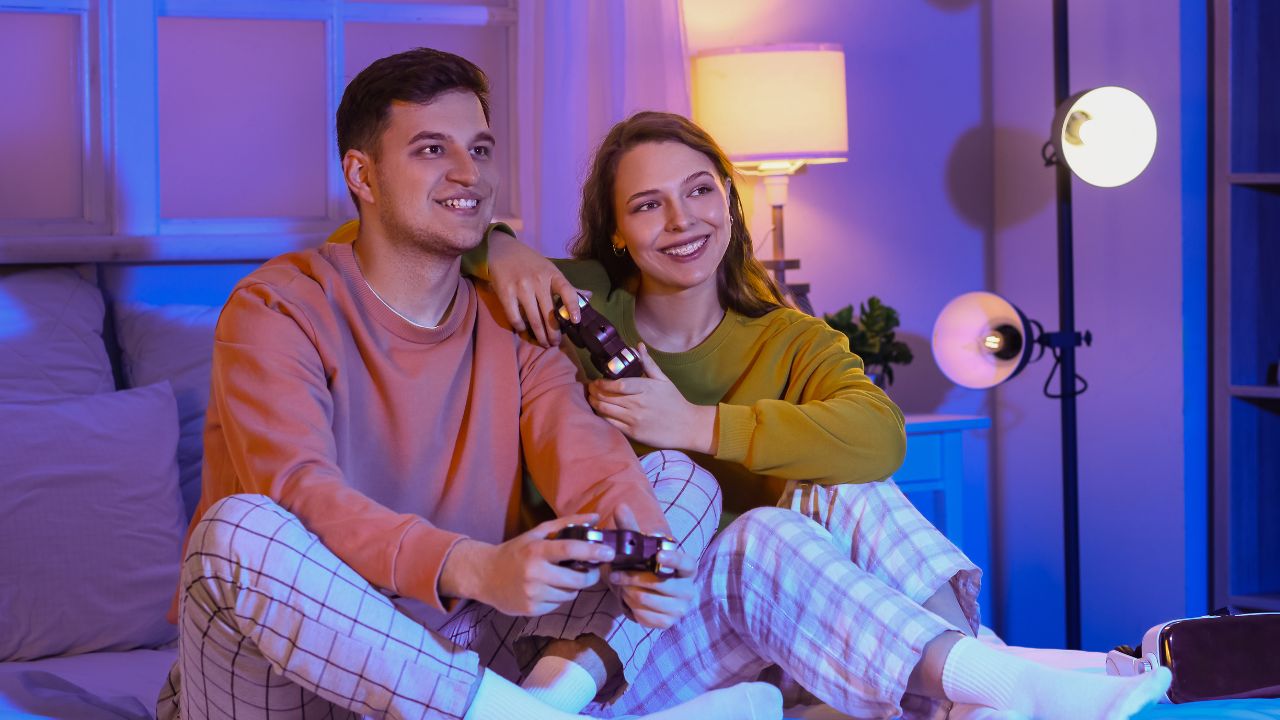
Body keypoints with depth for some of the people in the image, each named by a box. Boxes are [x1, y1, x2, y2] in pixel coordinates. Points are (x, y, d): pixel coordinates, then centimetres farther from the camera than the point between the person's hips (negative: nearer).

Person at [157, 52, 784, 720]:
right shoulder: (277, 309, -7)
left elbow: (592, 464, -7)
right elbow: (299, 495, -25)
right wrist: (476, 569, -41)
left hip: (457, 656, 5)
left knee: (684, 477, -2)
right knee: (238, 532, -36)